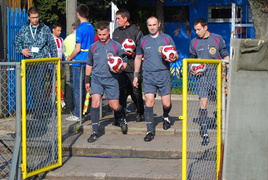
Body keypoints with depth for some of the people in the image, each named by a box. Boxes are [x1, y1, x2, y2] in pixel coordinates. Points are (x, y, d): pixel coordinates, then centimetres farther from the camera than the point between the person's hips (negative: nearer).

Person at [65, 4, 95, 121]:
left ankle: (77, 115, -2)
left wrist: (69, 58, -1)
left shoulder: (80, 29, -14)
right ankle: (83, 111, 17)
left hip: (79, 63, -8)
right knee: (84, 88, 13)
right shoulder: (91, 27, 11)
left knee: (77, 89, -4)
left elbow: (78, 49, -16)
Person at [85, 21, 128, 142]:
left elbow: (124, 62, 8)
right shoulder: (93, 47, 10)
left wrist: (120, 69, -13)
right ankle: (95, 132, -7)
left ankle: (122, 118, 36)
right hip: (96, 79, 2)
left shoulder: (116, 46, 1)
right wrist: (87, 80, 22)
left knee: (115, 106, -1)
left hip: (111, 79, -1)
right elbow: (89, 64, 21)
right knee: (95, 103, -14)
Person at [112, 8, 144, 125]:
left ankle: (140, 113, 24)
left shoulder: (136, 31, 0)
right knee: (120, 92, -7)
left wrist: (133, 53, -16)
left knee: (136, 92, 5)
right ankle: (118, 116, -6)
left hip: (133, 67, -3)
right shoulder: (116, 32, 16)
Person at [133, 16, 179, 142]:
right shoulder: (143, 41, 12)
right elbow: (138, 58, 21)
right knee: (149, 102, -12)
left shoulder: (167, 38, 8)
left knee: (166, 104, -3)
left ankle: (165, 117, 33)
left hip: (164, 74, -1)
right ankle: (150, 131, -7)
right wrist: (136, 75, 16)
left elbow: (176, 55, 12)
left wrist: (173, 59, -12)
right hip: (148, 75, 1)